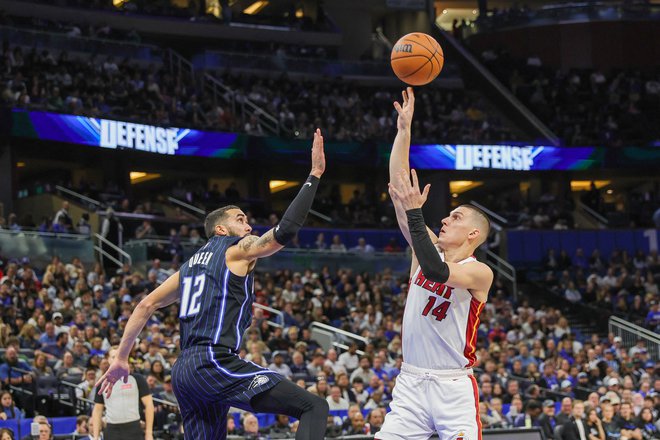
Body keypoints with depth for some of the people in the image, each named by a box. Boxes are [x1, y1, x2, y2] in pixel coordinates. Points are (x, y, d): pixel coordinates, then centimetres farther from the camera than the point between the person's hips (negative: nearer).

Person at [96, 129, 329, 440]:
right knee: (313, 407, -11)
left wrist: (121, 359, 25)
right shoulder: (237, 249, 4)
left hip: (184, 372, 9)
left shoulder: (193, 263, 25)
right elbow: (284, 231, -12)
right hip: (215, 362, -9)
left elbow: (146, 305, 22)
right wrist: (314, 175, -7)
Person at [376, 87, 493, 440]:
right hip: (411, 383, 5)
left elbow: (436, 271, -29)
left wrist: (415, 212, -26)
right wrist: (403, 129, -3)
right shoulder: (427, 249, 8)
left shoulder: (480, 272, -8)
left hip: (454, 387, -5)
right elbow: (398, 187, 3)